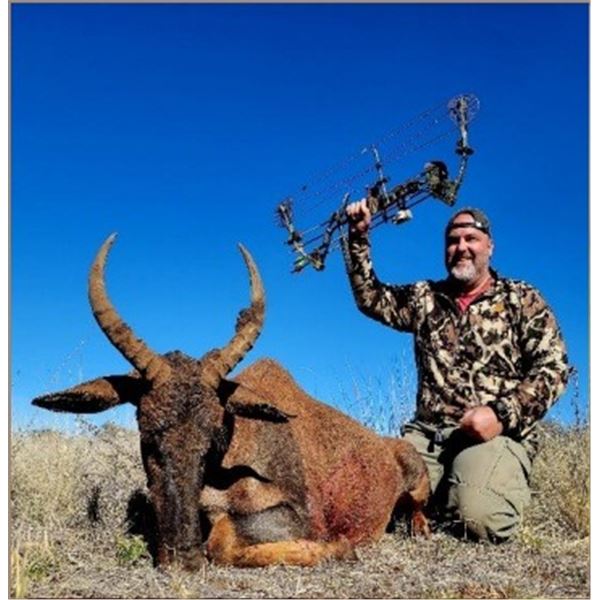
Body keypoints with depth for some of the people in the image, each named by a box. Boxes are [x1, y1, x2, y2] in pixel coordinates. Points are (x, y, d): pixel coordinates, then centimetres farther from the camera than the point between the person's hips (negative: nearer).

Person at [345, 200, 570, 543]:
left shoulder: (523, 300, 7)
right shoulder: (426, 298, 19)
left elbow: (553, 368, -1)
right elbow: (370, 298, 18)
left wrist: (503, 413, -15)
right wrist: (359, 237, 9)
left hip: (497, 433, -3)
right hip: (427, 433, 3)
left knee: (479, 516, -31)